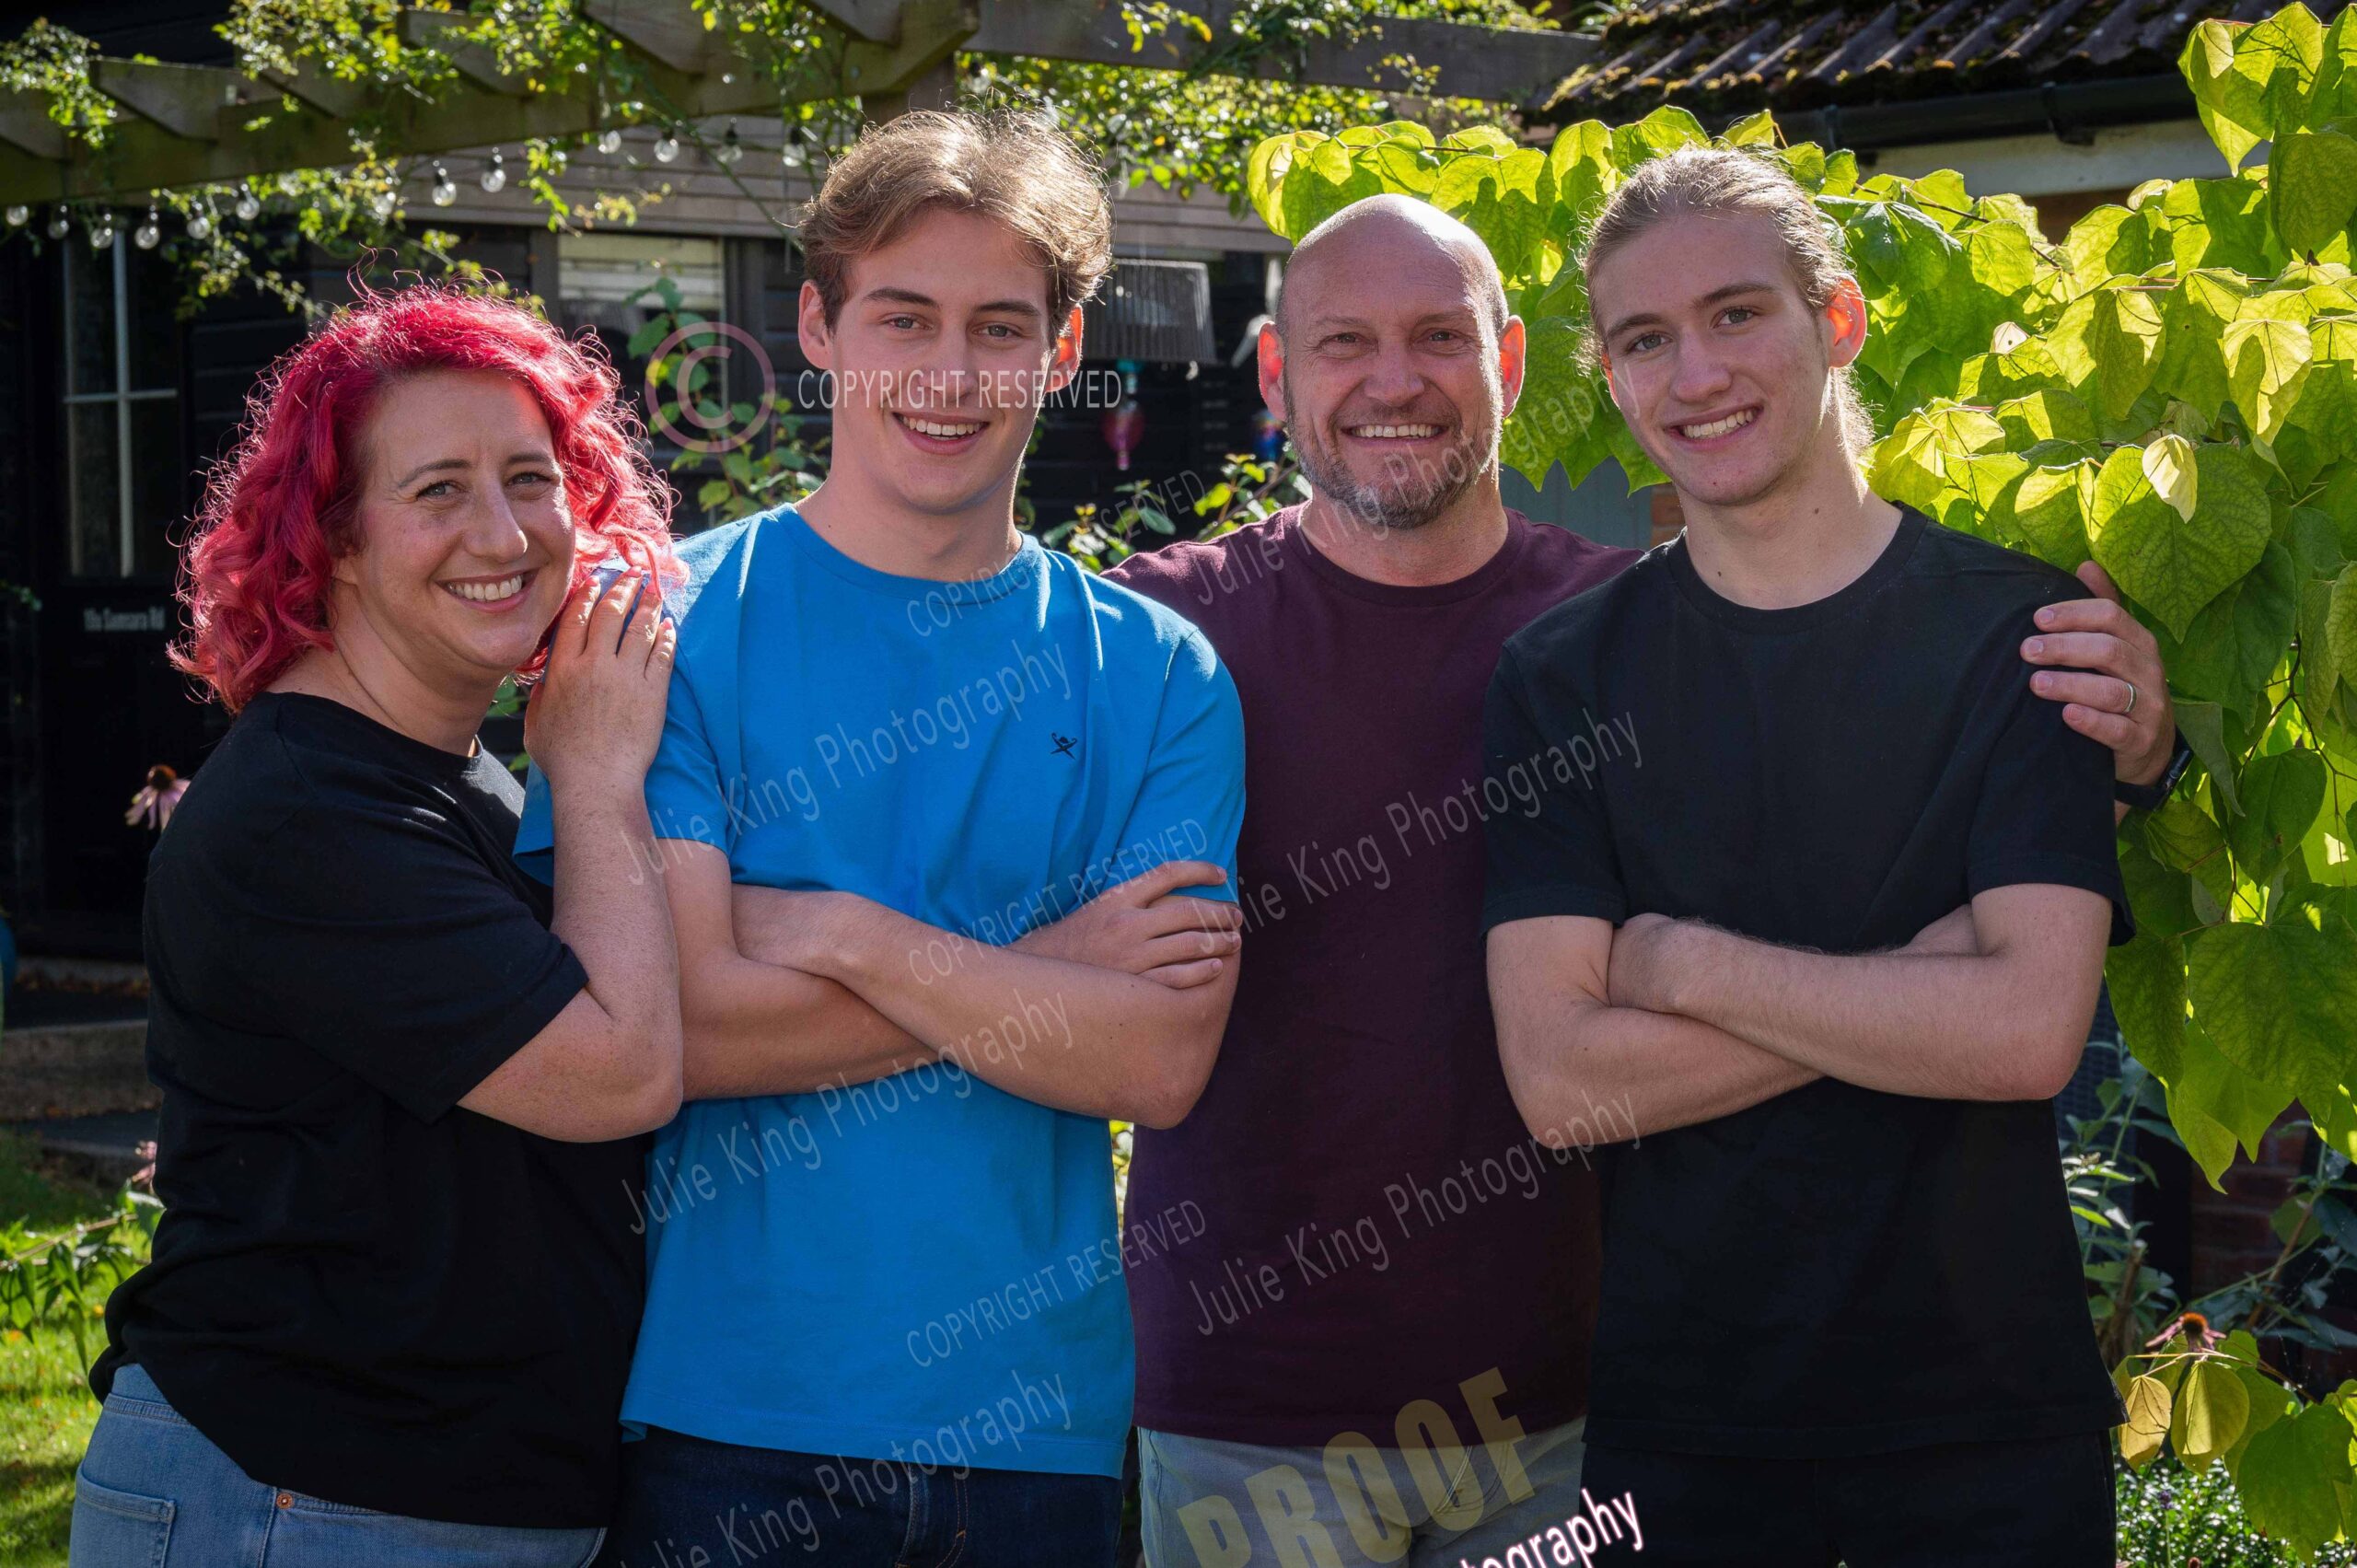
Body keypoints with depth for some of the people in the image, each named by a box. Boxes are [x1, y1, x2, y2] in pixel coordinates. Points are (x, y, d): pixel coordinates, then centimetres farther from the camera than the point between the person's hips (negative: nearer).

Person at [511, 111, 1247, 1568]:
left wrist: (843, 934, -15)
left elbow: (1159, 1059, -8)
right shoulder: (671, 623, -4)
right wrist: (1038, 972, -11)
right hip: (723, 1414, -2)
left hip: (1039, 1421, 2)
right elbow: (675, 1025, -14)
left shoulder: (1158, 676, 3)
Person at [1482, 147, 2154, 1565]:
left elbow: (2030, 1031, -16)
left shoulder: (2023, 629, -4)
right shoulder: (1563, 677, 0)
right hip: (1678, 1413, 1)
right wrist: (1925, 975, -15)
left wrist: (1682, 963, -12)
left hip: (1988, 1402, -1)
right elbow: (1558, 1076, -11)